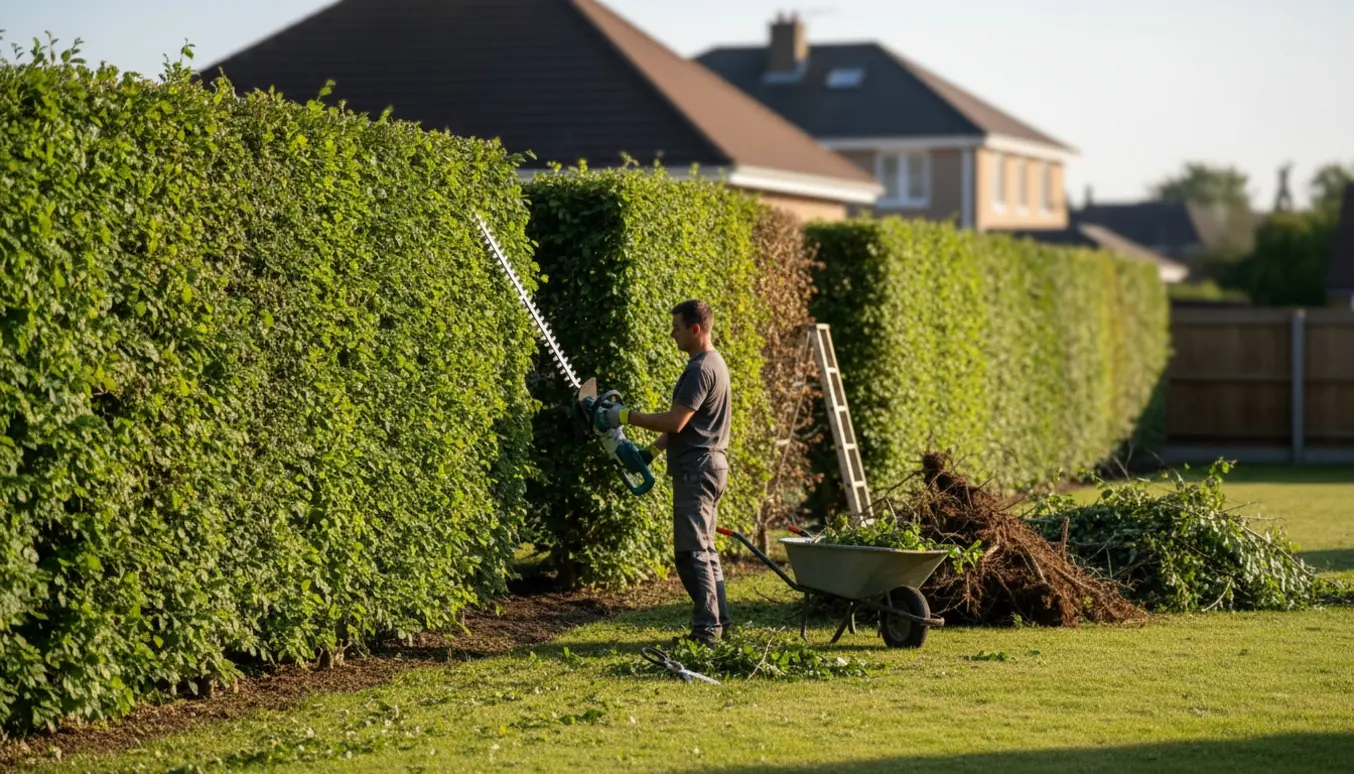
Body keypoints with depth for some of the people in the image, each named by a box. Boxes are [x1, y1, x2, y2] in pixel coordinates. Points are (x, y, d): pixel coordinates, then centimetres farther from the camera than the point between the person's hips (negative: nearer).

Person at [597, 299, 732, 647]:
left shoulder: (701, 368, -17)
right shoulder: (711, 363, 17)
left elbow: (675, 421, -21)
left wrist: (626, 416, -13)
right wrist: (652, 451, 18)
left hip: (697, 469, -11)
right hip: (707, 466, 11)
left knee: (692, 552, -10)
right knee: (704, 549, 14)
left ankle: (705, 628, -11)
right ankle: (718, 622, 16)